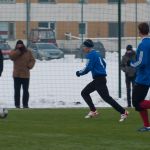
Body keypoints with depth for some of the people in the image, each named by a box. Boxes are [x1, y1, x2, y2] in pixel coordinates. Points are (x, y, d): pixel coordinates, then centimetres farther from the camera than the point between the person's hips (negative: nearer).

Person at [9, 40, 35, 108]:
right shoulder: (14, 52, 4)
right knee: (17, 91, -1)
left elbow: (32, 60, 5)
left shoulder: (28, 52, 6)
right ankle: (17, 105, 4)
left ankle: (25, 104, 11)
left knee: (26, 91, 4)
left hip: (25, 75, 1)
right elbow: (11, 56, -18)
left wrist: (29, 66, -13)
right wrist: (18, 50, -19)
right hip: (17, 75, -1)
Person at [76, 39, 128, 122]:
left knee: (106, 97, -13)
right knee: (84, 93, 15)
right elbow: (104, 64, 24)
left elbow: (88, 68, -18)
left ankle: (123, 112, -16)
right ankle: (93, 111, 11)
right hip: (98, 80, 10)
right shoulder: (96, 53, 17)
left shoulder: (91, 55, -12)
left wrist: (79, 73, -4)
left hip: (99, 80, -10)